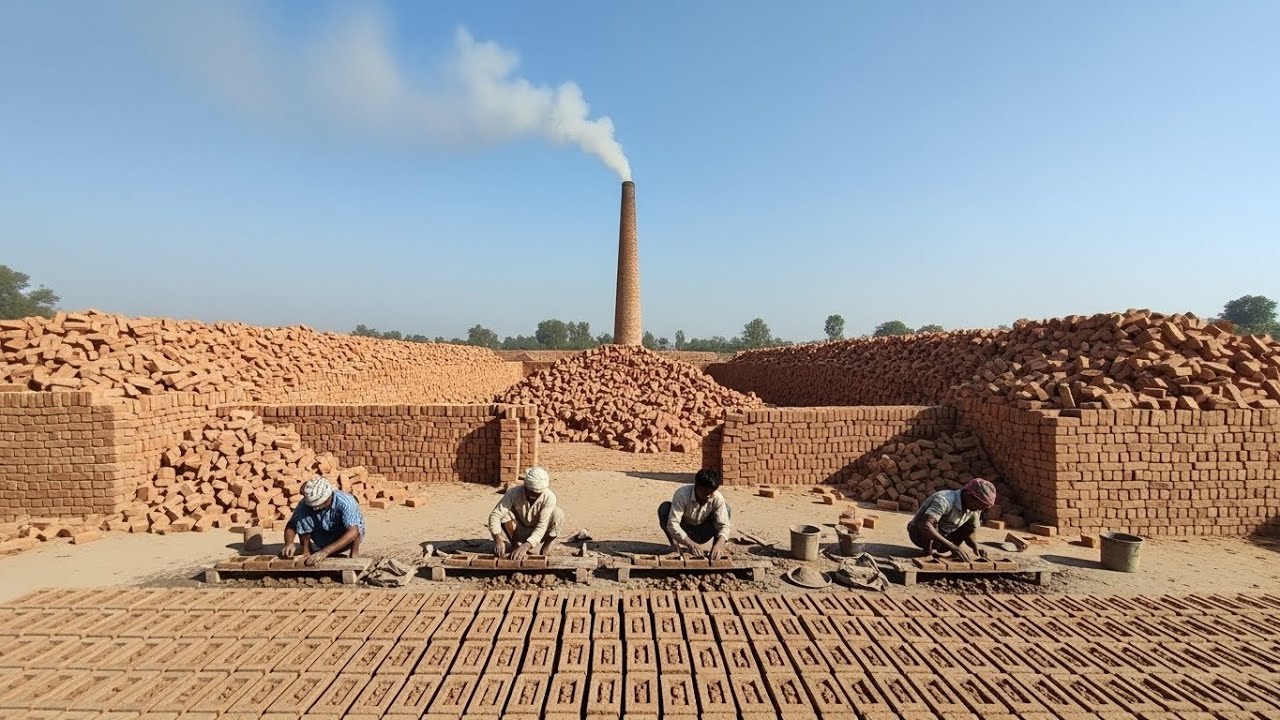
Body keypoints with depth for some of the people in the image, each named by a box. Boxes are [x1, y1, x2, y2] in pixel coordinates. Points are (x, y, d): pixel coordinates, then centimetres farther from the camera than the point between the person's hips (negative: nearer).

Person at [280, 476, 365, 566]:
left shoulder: (345, 502, -35)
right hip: (322, 541, 4)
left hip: (345, 540, -3)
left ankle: (354, 552, -10)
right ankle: (307, 551, 0)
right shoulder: (305, 504, -25)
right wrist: (289, 543, -36)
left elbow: (353, 531, -45)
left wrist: (326, 551, -53)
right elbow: (291, 525, -15)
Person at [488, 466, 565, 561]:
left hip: (537, 534, 0)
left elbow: (542, 526, -32)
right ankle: (516, 547, -14)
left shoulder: (549, 497, -26)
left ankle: (543, 554, -12)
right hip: (519, 533, 0)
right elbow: (495, 515, -33)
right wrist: (498, 539, -49)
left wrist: (526, 546, -46)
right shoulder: (514, 493, -25)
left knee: (558, 514, -28)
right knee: (504, 513, -27)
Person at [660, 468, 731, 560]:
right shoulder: (682, 494, -33)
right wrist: (691, 544, -50)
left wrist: (719, 544, -46)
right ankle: (676, 546, -15)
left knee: (726, 508, -20)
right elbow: (672, 524, -38)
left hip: (703, 532, 2)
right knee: (664, 508, -31)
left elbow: (724, 525, -25)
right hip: (683, 532, -2)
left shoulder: (717, 498, -24)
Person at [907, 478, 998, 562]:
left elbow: (968, 533, 1)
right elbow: (925, 526, -45)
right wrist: (952, 546, -48)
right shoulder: (945, 501, -32)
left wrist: (975, 546, -21)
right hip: (919, 534, -7)